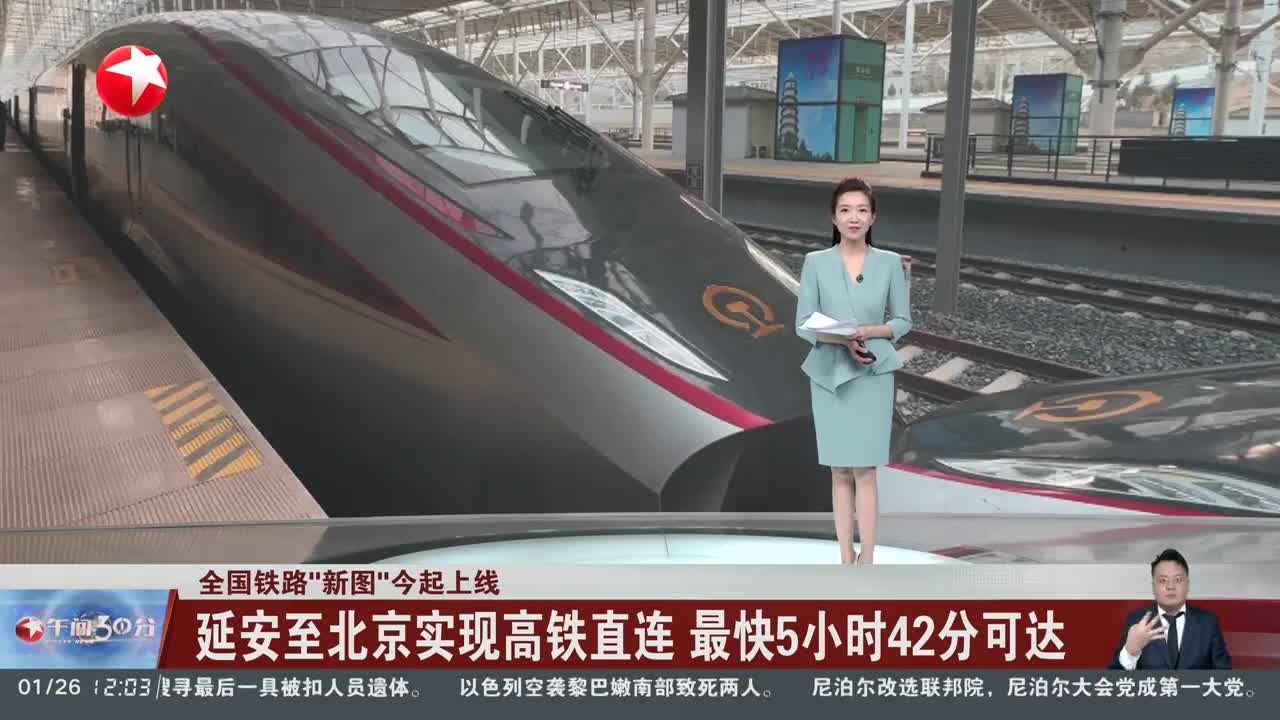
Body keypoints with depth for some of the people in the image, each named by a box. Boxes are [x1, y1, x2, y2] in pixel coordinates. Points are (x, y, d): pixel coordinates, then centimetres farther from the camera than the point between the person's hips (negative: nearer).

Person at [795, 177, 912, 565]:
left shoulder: (890, 262, 0)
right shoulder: (815, 262, -2)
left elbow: (903, 320, 5)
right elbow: (803, 324, -3)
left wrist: (870, 332, -14)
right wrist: (843, 340, -19)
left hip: (873, 376, 0)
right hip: (829, 375, 1)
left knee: (865, 470, -1)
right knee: (840, 470, 7)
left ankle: (867, 560, 6)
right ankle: (846, 560, 16)